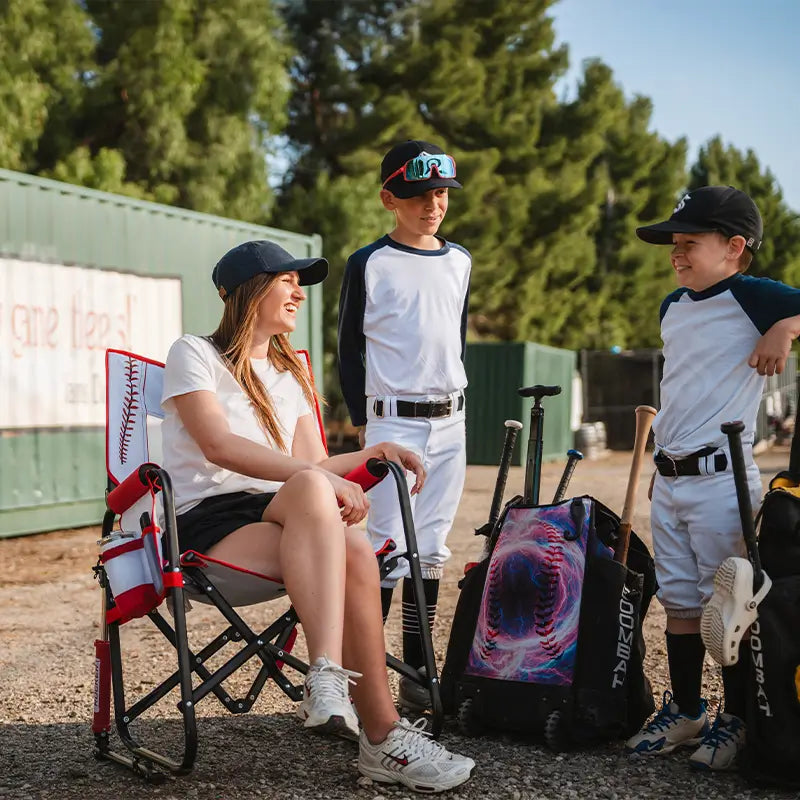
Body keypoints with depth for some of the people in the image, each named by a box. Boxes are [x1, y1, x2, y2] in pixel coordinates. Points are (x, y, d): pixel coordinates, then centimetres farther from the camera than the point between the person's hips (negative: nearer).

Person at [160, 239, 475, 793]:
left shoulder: (292, 373, 25)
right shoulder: (193, 355, 4)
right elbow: (218, 446, -13)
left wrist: (375, 452, 2)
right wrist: (317, 477, -22)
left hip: (286, 520, 5)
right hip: (207, 522, -5)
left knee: (353, 552, -31)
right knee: (311, 489, -36)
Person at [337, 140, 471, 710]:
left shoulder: (459, 261, 12)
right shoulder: (369, 264, -3)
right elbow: (349, 349, 0)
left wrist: (458, 423, 15)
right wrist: (363, 424, -5)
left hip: (449, 421, 5)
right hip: (393, 419, -5)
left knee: (431, 548, 7)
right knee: (389, 545, -9)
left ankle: (417, 672, 14)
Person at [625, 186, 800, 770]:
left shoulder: (752, 297, -10)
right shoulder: (673, 307, 13)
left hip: (721, 479, -7)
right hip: (667, 480, 7)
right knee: (679, 602, 13)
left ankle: (737, 720, 14)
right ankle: (684, 711, 26)